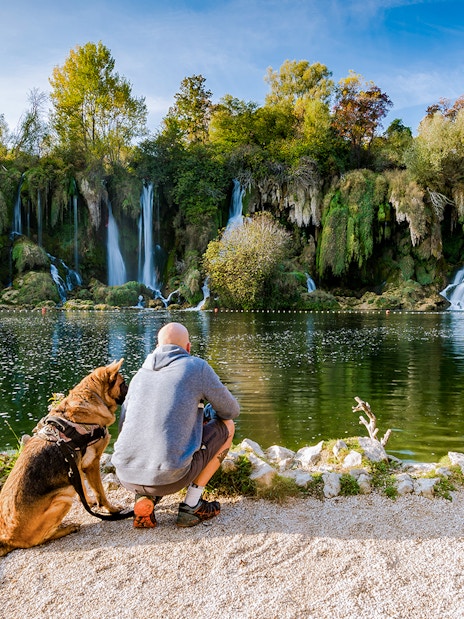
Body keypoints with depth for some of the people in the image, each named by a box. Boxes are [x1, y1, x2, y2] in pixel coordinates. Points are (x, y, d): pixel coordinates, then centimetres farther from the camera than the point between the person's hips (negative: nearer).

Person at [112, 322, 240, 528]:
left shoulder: (139, 375, 16)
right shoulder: (197, 367, 1)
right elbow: (231, 411, 9)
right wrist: (213, 412, 35)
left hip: (126, 476, 6)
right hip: (169, 477, -5)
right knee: (227, 426, 15)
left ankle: (144, 498, 11)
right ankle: (192, 506, 14)